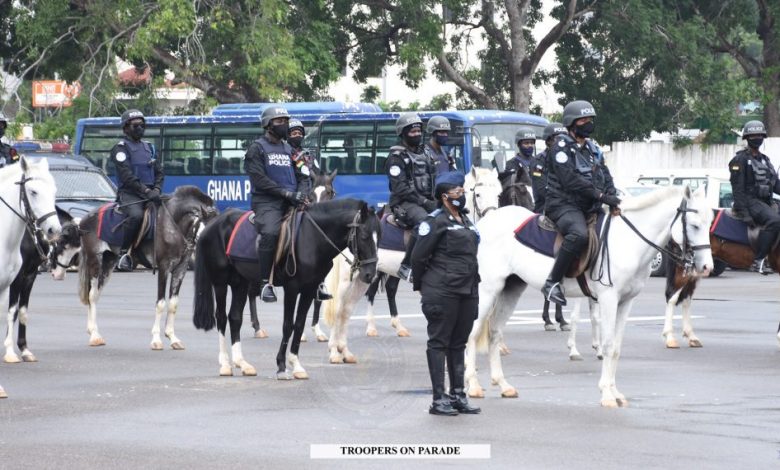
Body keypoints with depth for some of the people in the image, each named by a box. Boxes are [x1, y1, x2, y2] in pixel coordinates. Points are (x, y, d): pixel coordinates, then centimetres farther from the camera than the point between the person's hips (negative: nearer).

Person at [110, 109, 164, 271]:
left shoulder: (149, 147, 21)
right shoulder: (121, 148, -1)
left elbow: (159, 172, 18)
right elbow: (127, 175, -13)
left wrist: (156, 190, -3)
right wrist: (146, 191, -21)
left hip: (150, 193, 6)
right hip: (128, 193, -6)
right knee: (136, 215, -35)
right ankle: (123, 252, -24)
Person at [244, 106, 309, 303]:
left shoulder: (288, 149, 23)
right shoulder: (257, 148, 3)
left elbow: (301, 176, 20)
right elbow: (259, 179, -9)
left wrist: (300, 193, -3)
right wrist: (286, 193, -16)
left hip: (291, 203, 6)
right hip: (266, 202, -6)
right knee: (270, 233, -32)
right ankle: (266, 283, -28)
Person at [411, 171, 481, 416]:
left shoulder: (465, 221, 16)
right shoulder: (436, 221, -9)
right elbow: (419, 256, -9)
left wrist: (473, 283, 18)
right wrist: (421, 286, -3)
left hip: (467, 292, 8)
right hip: (442, 292, -8)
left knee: (458, 343, 13)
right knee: (439, 342, -2)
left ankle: (458, 395, 19)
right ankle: (438, 399, -1)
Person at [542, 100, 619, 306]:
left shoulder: (592, 149, 20)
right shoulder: (561, 148, -6)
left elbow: (605, 175, 15)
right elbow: (570, 181, -17)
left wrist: (612, 196, -7)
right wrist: (601, 196, -22)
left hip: (590, 208, 9)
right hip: (564, 204, -9)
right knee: (579, 234, -37)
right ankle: (552, 282, -32)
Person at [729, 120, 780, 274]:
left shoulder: (765, 160, 23)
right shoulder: (740, 160, -1)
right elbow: (738, 187, -10)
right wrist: (742, 210, -20)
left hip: (766, 202, 8)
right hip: (750, 201, -8)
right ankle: (758, 260, -33)